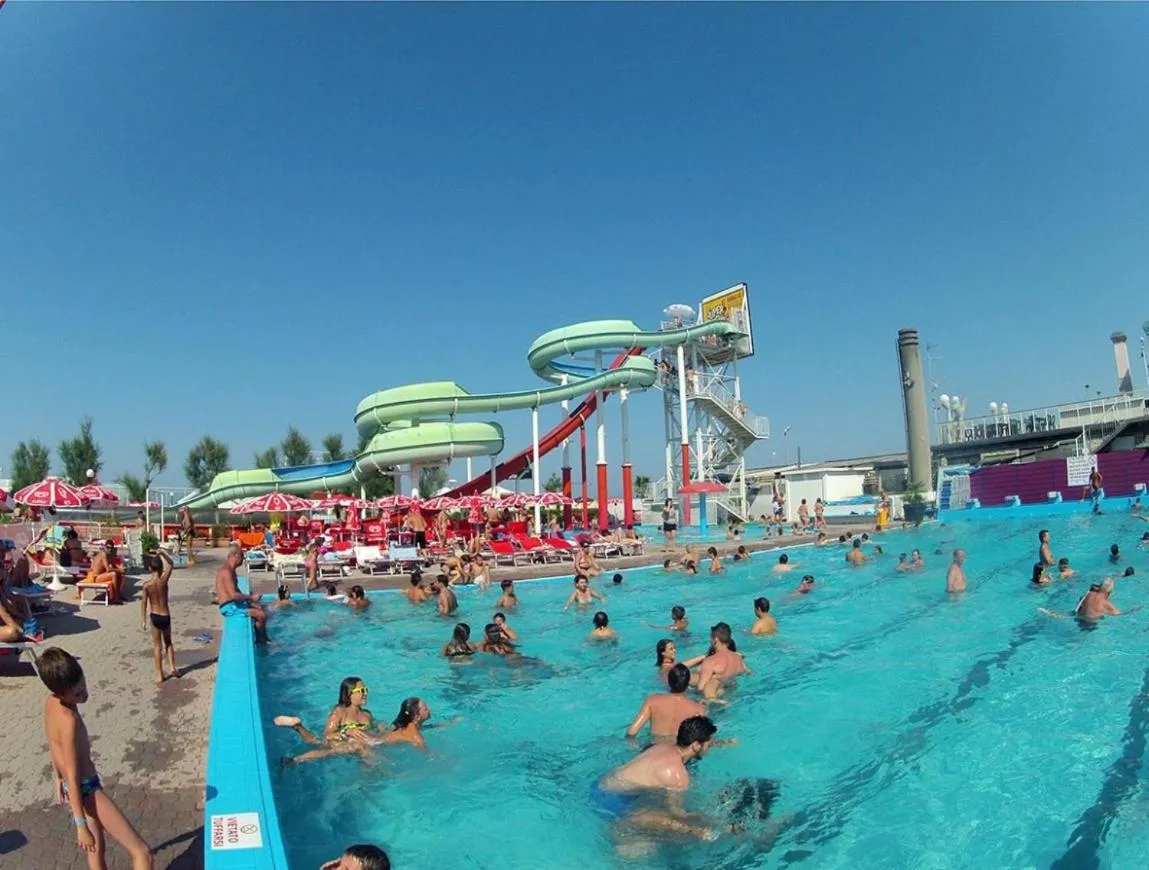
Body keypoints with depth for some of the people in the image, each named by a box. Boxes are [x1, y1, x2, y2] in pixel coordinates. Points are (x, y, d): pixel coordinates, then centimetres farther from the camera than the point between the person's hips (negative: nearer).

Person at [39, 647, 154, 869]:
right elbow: (73, 777, -25)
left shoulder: (51, 702, -2)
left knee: (97, 850, 27)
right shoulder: (69, 719, -29)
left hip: (77, 787, 10)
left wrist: (59, 779, 28)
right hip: (87, 789, -10)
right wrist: (81, 825, -20)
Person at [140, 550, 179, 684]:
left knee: (157, 646, 9)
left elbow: (144, 603, -8)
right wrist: (162, 553, -4)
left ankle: (159, 675, 11)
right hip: (165, 616, 0)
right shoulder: (164, 580, -12)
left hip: (154, 617, 0)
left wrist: (143, 620, -2)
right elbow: (170, 563, 0)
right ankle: (172, 667, 12)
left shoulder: (146, 585, -11)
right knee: (168, 642, 22)